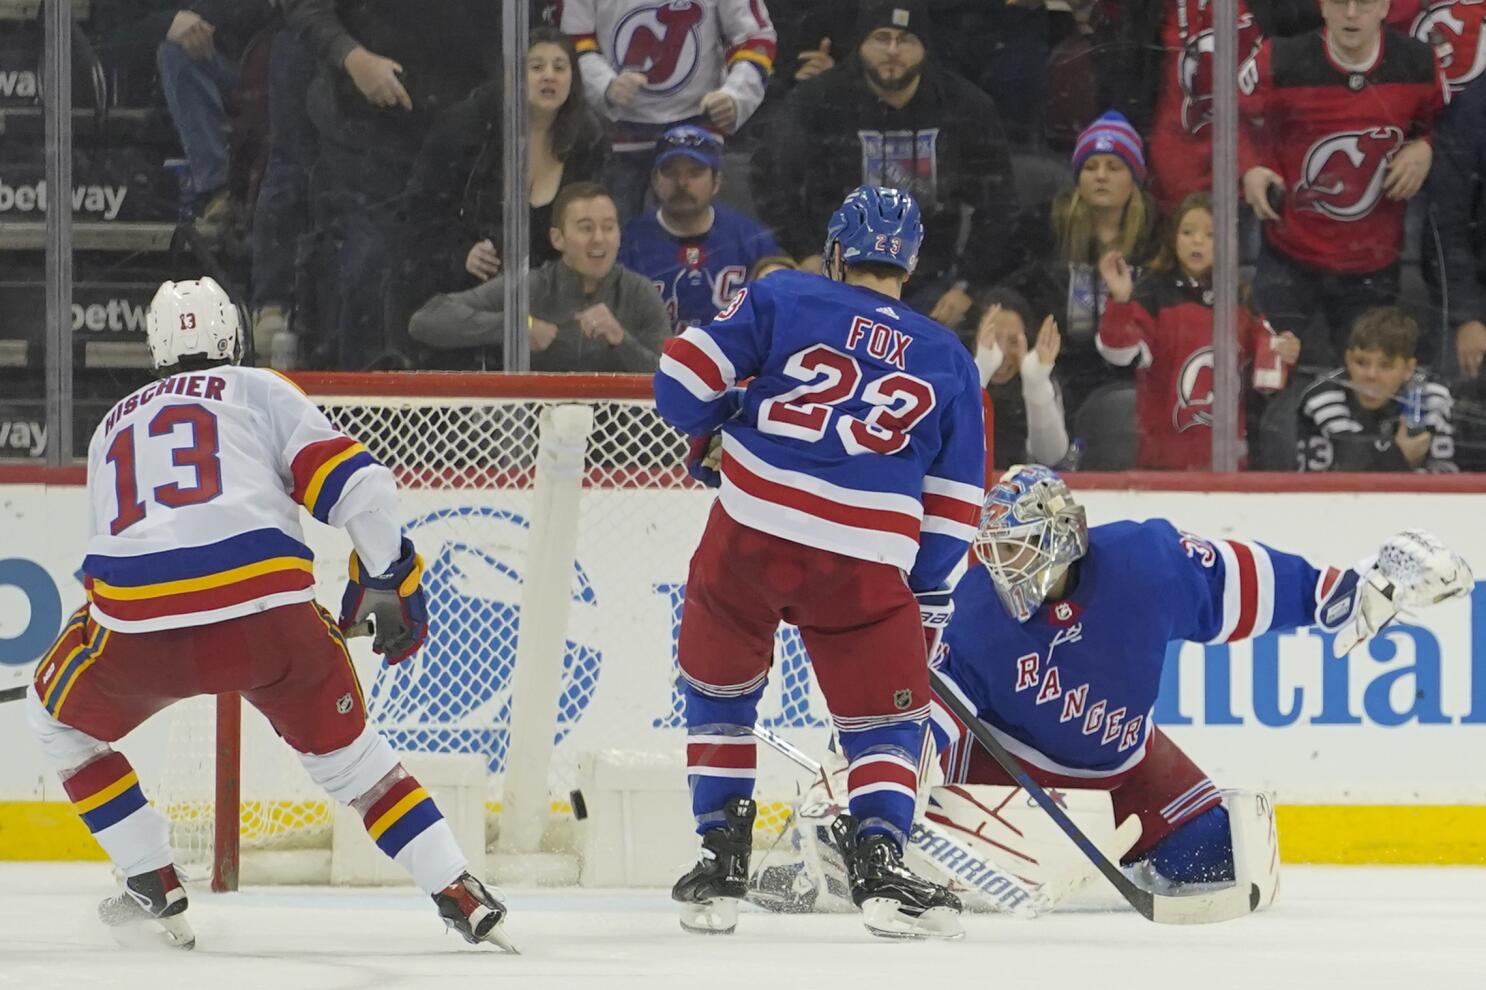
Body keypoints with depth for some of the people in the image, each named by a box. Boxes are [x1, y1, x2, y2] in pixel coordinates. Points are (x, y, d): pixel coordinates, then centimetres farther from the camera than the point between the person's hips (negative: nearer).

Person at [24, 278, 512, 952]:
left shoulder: (113, 426, 30)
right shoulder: (260, 392, 19)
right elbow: (356, 487, 5)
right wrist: (390, 585, 16)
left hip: (140, 629, 1)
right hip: (269, 611, -1)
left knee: (58, 719, 29)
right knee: (343, 749, 20)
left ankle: (154, 889, 23)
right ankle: (461, 896, 12)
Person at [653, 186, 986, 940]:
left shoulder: (782, 299, 9)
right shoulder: (949, 362, 16)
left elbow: (683, 378, 3)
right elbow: (952, 505, 15)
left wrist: (711, 437, 24)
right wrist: (925, 598, 22)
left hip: (747, 535, 0)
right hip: (864, 564, 0)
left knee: (718, 688, 22)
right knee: (886, 717, 10)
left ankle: (721, 859, 19)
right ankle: (878, 864, -12)